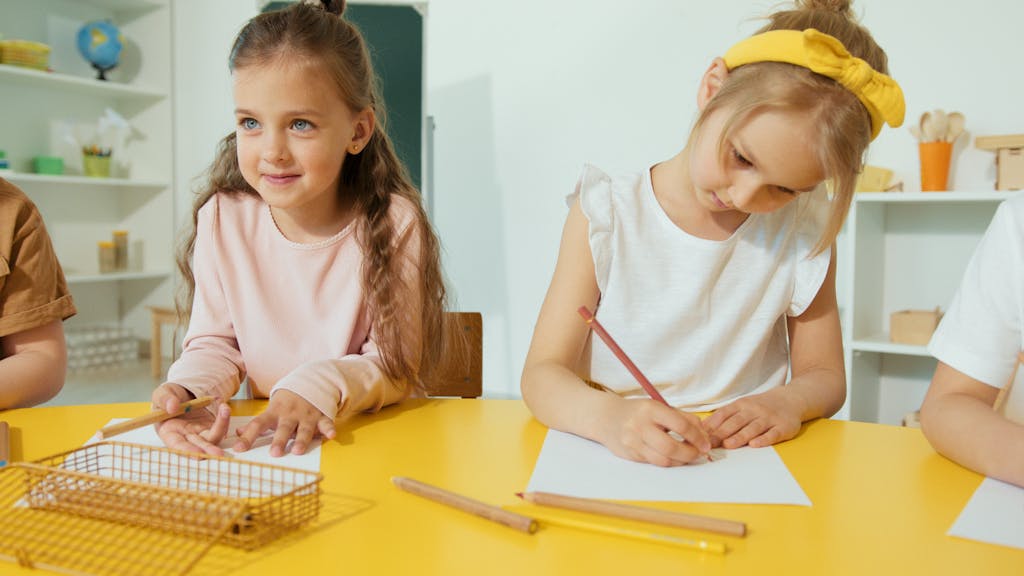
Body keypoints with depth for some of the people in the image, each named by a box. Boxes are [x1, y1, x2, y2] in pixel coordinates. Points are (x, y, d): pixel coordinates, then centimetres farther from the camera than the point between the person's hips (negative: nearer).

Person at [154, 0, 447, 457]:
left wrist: (320, 387, -29)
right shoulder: (223, 219, -2)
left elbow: (397, 364, -11)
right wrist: (190, 391, -19)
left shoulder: (393, 223, -12)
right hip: (261, 438, 3)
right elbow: (215, 342, 3)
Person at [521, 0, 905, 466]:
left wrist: (789, 402, -14)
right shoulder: (606, 214, -6)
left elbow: (825, 375, 9)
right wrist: (607, 416, -31)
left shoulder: (806, 228, -2)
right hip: (611, 463, -1)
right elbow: (542, 373, -10)